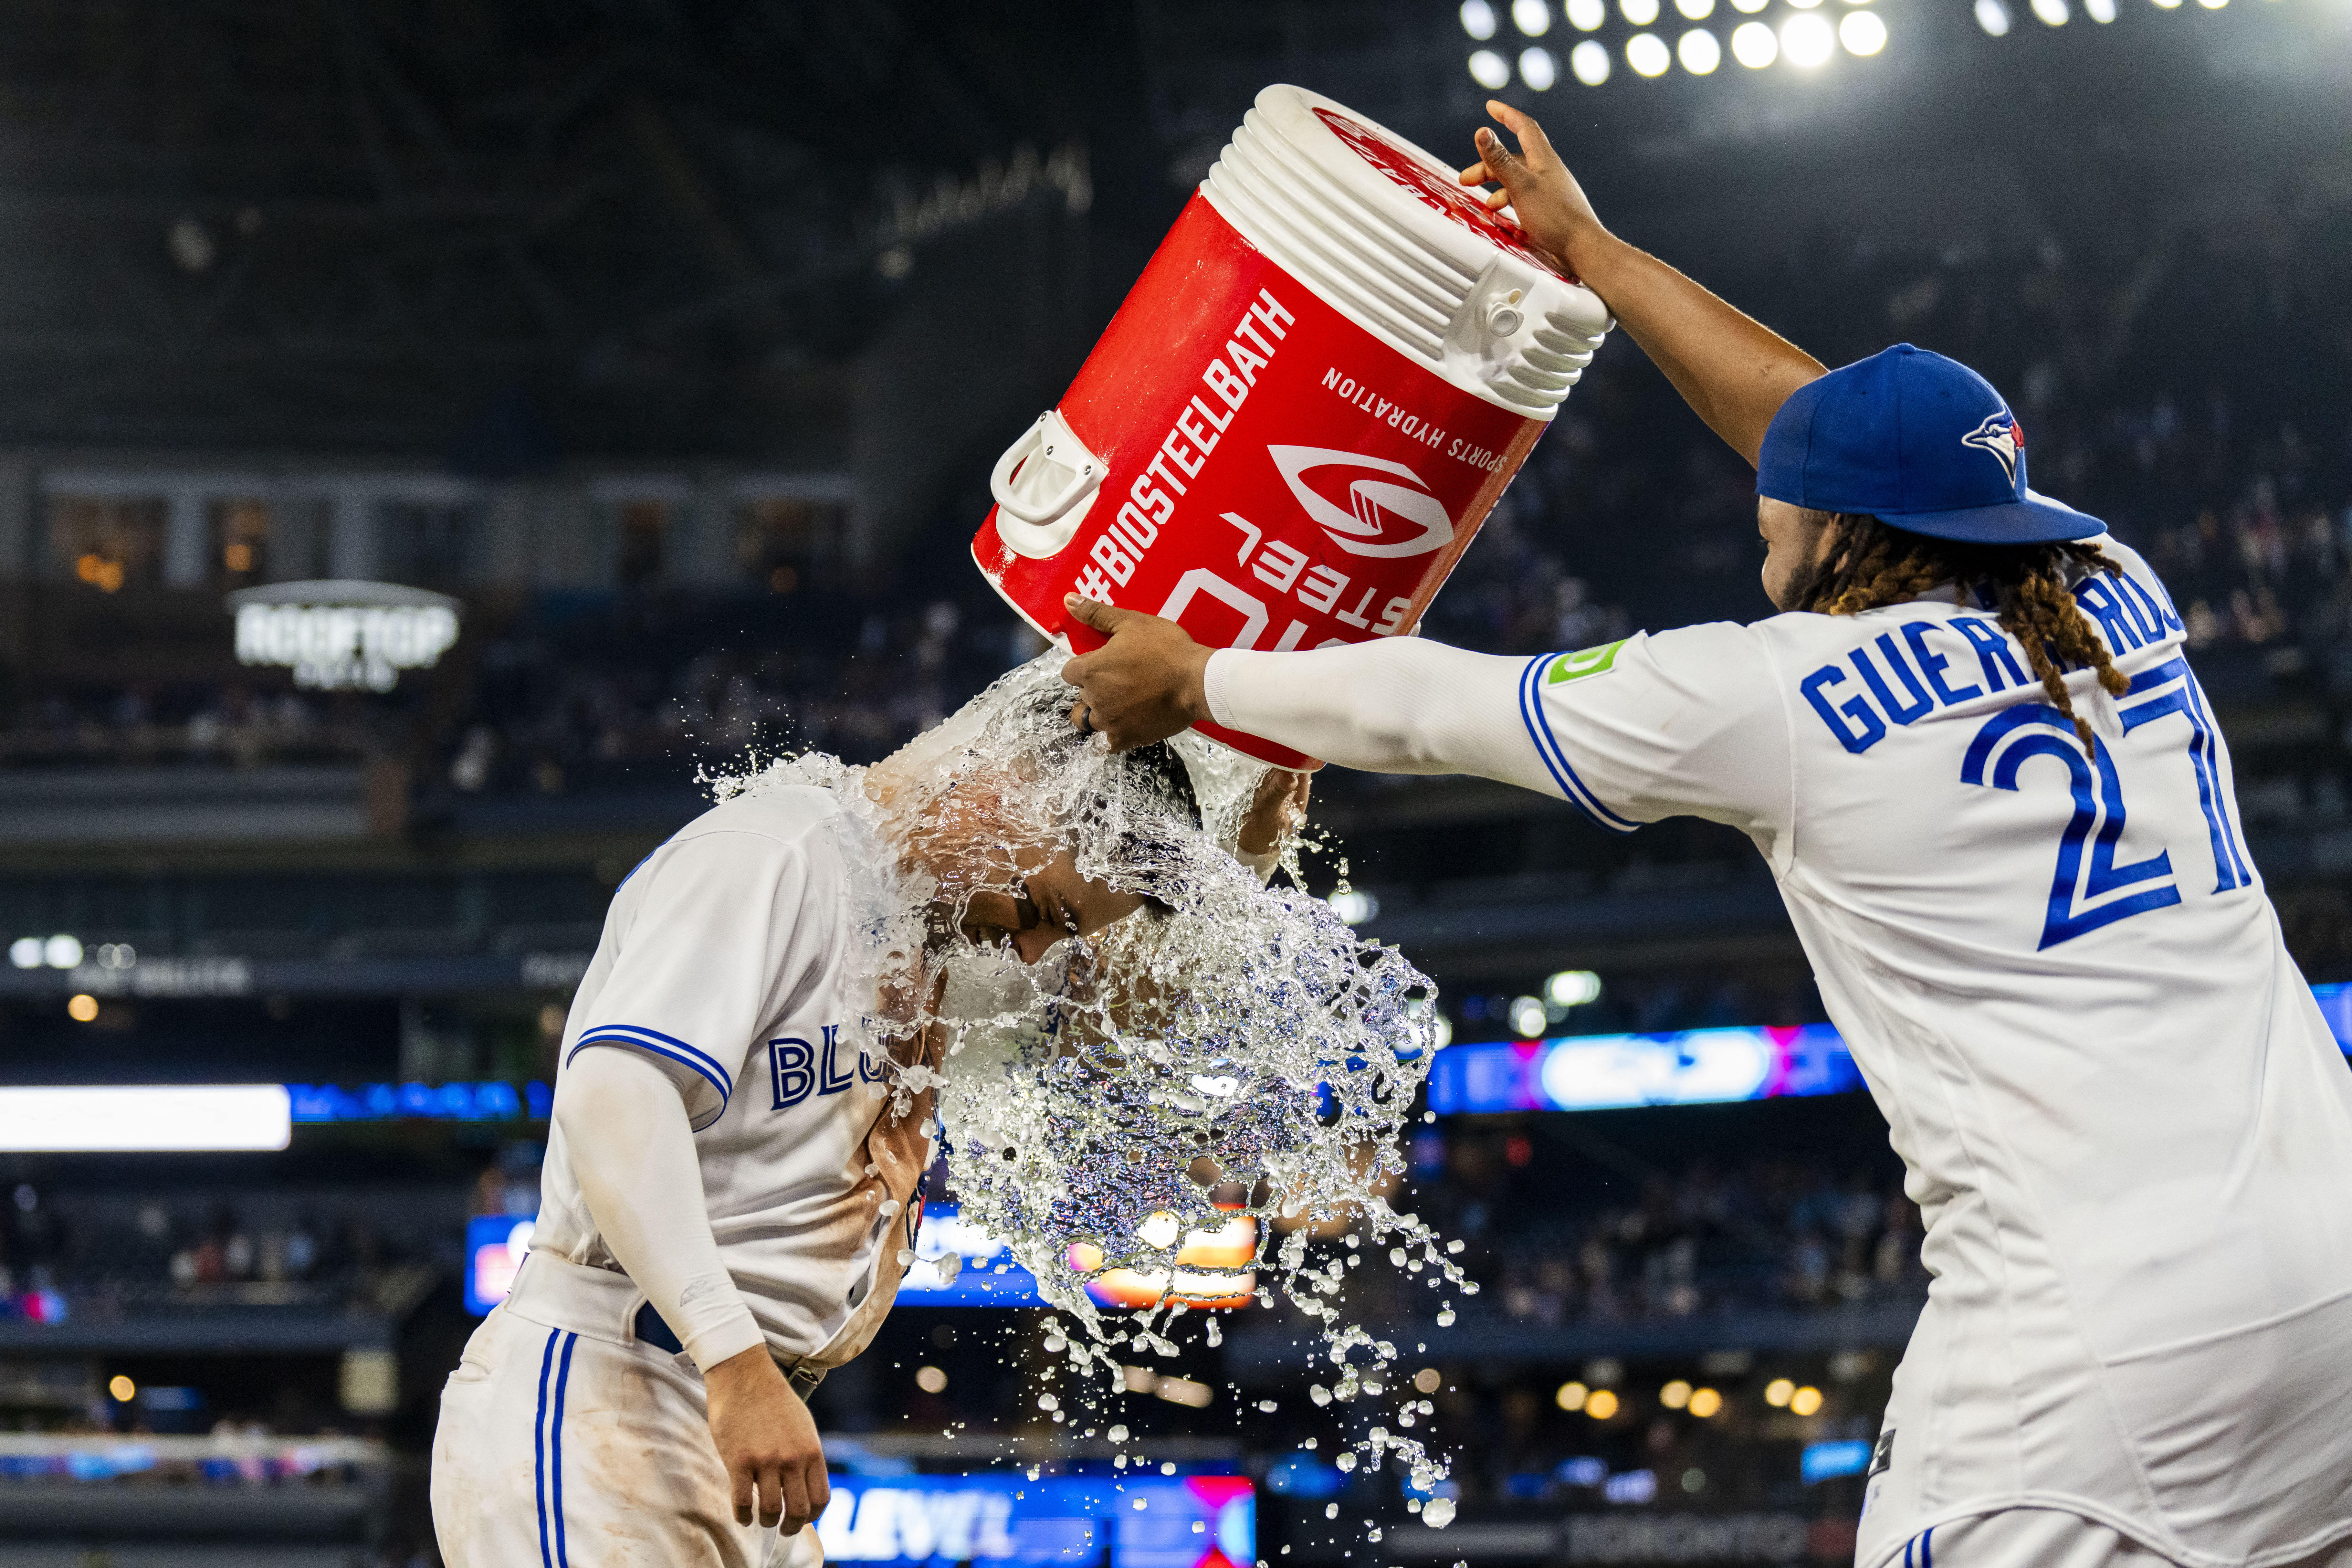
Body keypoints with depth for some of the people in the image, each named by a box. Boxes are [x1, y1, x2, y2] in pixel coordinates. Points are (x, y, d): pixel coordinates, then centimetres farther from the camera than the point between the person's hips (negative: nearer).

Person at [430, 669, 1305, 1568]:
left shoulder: (933, 933, 18)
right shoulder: (775, 855, -11)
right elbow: (613, 1092, -24)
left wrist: (1250, 847, 14)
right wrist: (735, 1359, -32)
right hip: (594, 1411, -9)